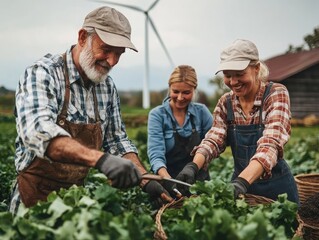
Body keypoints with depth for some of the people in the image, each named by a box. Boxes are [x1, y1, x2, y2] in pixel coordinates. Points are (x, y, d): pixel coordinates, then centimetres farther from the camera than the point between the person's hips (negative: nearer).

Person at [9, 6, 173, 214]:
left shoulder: (108, 87, 5)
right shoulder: (42, 74, -14)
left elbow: (117, 140, 10)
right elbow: (38, 131, -30)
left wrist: (146, 181, -4)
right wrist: (101, 158, -43)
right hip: (37, 197, -5)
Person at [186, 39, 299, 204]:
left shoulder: (276, 94, -16)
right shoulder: (225, 102, -3)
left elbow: (271, 143, -29)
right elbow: (213, 140, -11)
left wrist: (242, 182, -44)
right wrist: (194, 166, -32)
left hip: (275, 186, -3)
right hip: (239, 179, 3)